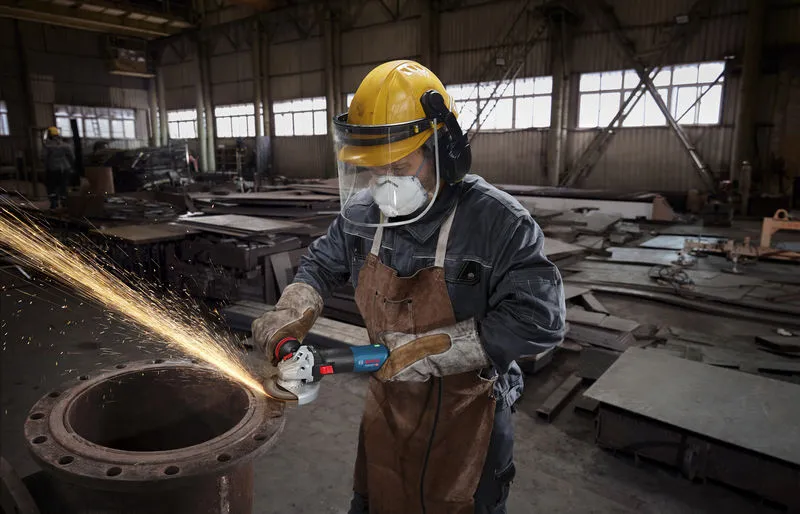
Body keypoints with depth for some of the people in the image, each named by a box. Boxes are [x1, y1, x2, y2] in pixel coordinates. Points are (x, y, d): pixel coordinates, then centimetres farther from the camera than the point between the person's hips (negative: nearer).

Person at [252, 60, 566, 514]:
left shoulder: (496, 221, -23)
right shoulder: (363, 215, -6)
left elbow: (538, 319, -26)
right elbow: (323, 263, 12)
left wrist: (437, 348, -28)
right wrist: (294, 312, -6)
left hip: (466, 421, -4)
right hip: (387, 407, 5)